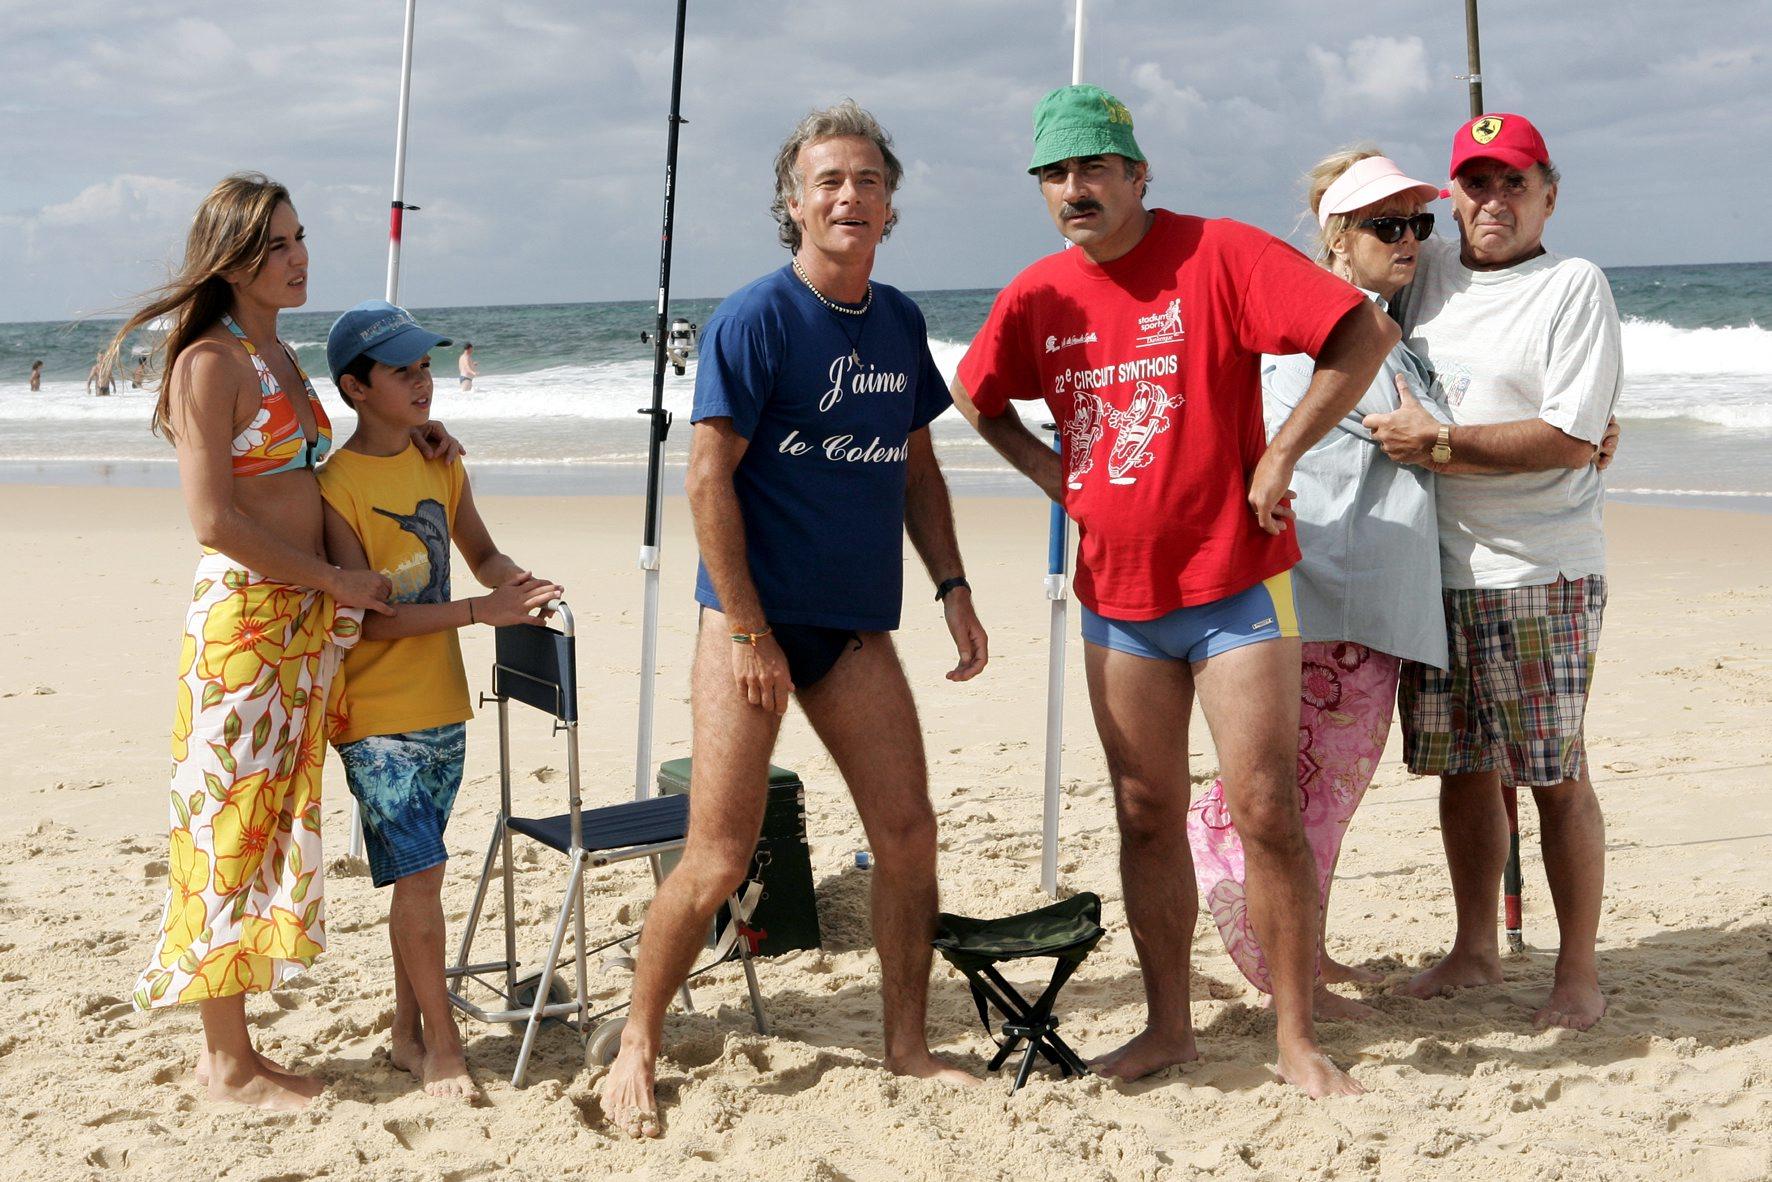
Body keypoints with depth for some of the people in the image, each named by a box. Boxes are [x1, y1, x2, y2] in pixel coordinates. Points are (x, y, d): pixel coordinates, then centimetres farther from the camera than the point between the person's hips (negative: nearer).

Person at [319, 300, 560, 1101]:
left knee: (417, 874, 12)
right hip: (377, 713, -6)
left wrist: (518, 585, -3)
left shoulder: (440, 465, 8)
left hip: (443, 704, 6)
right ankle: (442, 1042, 5)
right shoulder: (337, 485, -12)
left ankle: (408, 1033, 23)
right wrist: (482, 611, -22)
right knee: (421, 872, -7)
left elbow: (481, 554, 20)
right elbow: (366, 616, -17)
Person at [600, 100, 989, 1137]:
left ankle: (909, 1046, 21)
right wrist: (748, 630, -16)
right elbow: (710, 477, -13)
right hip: (754, 618, -6)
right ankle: (637, 1055, 12)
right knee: (719, 858, -5)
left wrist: (952, 585, 9)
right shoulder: (754, 319, -10)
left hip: (857, 623, 6)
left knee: (909, 834, 5)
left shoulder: (899, 322, 9)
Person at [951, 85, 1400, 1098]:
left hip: (1236, 590, -4)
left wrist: (1282, 454, -15)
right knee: (1147, 817, 10)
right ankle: (1169, 1025, 22)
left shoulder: (1219, 256, -11)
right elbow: (977, 395, 22)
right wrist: (1054, 472, 8)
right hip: (1117, 599, 5)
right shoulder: (1038, 297, 4)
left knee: (1267, 811, -4)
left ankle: (1298, 1039, 8)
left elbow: (1367, 332, -15)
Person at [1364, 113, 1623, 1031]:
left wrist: (1440, 442, -15)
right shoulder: (1427, 271, 12)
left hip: (1541, 575, -5)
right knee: (1461, 768, 11)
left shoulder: (1574, 286, -4)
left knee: (1557, 777, -1)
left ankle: (1577, 972, 11)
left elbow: (1573, 438, -14)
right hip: (1438, 573, 5)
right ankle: (1475, 948, 25)